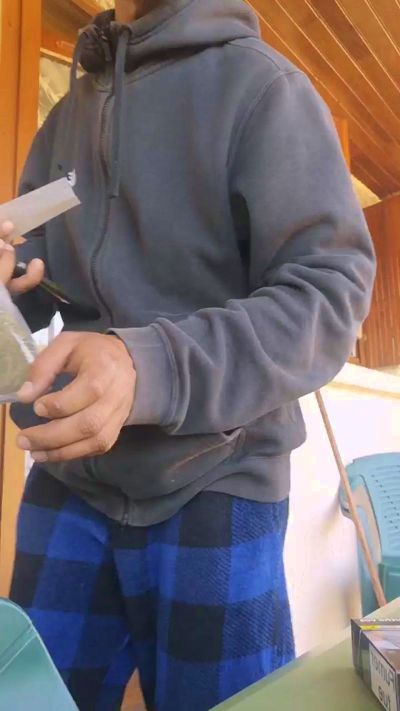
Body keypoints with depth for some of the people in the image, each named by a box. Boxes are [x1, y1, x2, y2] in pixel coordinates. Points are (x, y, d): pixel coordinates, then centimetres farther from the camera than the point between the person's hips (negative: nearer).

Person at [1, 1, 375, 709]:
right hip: (67, 483, 5)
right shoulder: (67, 114, 15)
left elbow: (331, 287, -15)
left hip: (211, 489, -4)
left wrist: (150, 366, -30)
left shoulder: (261, 83, -4)